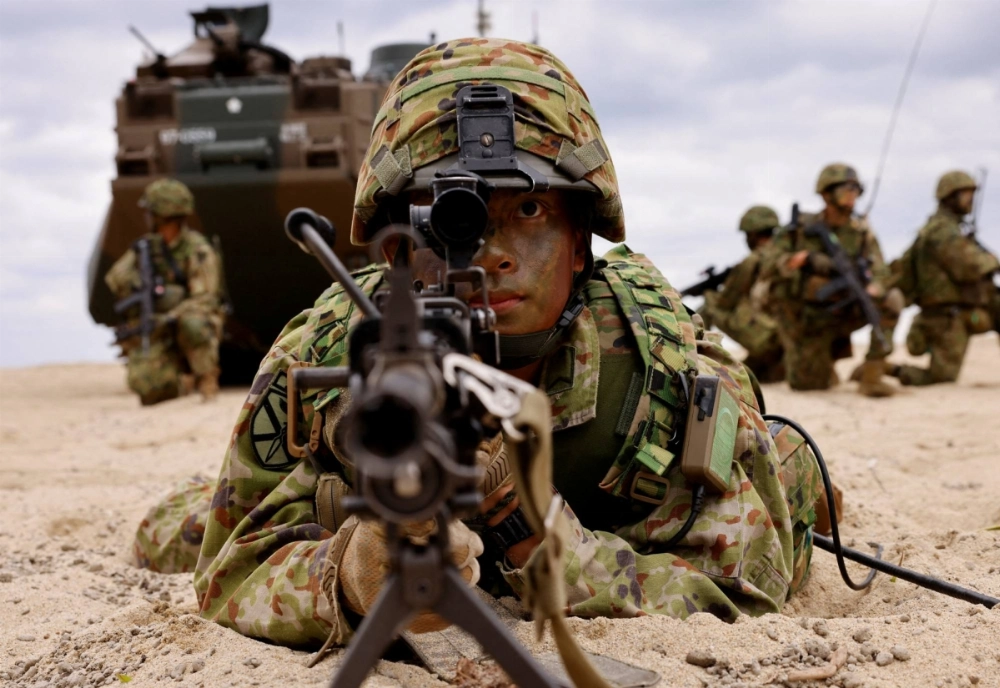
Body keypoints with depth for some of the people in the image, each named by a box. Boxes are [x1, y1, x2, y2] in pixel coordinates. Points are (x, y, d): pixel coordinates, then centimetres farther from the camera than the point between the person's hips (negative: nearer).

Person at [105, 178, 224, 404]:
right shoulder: (148, 246, 8)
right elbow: (114, 281, 4)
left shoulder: (198, 251, -9)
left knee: (191, 324, -40)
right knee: (144, 384, -23)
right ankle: (183, 379, 11)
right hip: (158, 334, 4)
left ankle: (207, 380, -17)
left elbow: (204, 301, -17)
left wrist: (169, 318, -30)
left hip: (195, 323, -4)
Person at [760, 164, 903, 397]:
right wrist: (801, 259, -30)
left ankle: (871, 376, -18)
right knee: (810, 384, -7)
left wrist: (870, 291, -32)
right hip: (803, 319, -2)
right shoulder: (800, 229, -9)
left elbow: (879, 273, -9)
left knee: (892, 299, -23)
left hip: (842, 313, 2)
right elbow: (767, 269, -14)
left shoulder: (862, 231, -3)